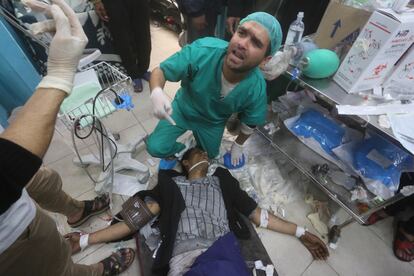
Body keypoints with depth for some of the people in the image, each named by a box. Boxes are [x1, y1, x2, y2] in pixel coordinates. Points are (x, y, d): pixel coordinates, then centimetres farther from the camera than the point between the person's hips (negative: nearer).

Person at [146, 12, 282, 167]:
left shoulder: (257, 89, -30)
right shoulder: (202, 51, -36)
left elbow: (250, 123, -10)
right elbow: (160, 71, -24)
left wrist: (238, 145, 6)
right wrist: (156, 93, -47)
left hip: (213, 122, 2)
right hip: (183, 108, -1)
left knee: (208, 155, 22)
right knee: (156, 147, -15)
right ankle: (181, 151, 21)